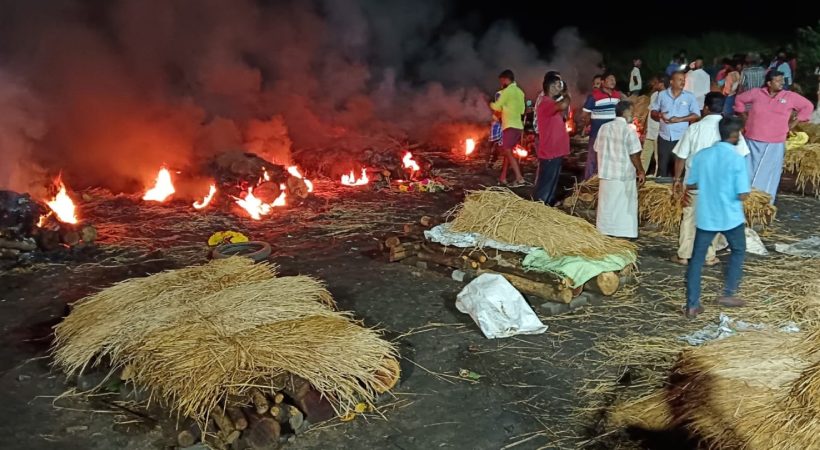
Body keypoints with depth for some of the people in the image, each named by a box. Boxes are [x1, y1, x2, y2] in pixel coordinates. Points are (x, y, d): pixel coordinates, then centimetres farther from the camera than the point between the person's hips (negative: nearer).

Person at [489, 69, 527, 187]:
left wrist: (491, 104, 12)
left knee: (508, 152, -10)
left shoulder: (507, 91, -10)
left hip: (510, 126, -9)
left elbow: (497, 107, -9)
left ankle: (519, 179, -18)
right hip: (518, 126, 9)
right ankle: (502, 178, 18)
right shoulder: (520, 92, 17)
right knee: (507, 152, 14)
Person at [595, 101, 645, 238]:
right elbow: (634, 155, -13)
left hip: (606, 173, 5)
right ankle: (625, 233, 11)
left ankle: (605, 231, 21)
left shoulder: (604, 127, 3)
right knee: (625, 205, 6)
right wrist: (641, 171, -1)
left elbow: (598, 150, 9)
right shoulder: (628, 130, -14)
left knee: (607, 204, 14)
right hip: (624, 174, -5)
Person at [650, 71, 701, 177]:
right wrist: (659, 115, -13)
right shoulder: (662, 94, 6)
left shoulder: (690, 96, 0)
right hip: (664, 136, 1)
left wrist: (680, 119, -15)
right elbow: (653, 111, 10)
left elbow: (696, 115, -3)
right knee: (662, 166, 6)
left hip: (681, 137, -1)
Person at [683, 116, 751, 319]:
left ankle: (692, 305, 8)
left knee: (697, 259, 9)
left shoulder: (701, 155, -3)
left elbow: (690, 185, 6)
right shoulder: (737, 159, -15)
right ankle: (728, 294, 26)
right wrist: (731, 188, 4)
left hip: (705, 217, 3)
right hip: (730, 218, -3)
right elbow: (742, 195, -17)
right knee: (738, 251, 23)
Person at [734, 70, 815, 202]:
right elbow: (739, 99, 15)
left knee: (768, 174, 3)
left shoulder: (790, 96, -1)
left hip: (775, 144, 0)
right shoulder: (756, 93, -1)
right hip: (753, 141, 0)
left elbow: (808, 106, 9)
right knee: (750, 172, 8)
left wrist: (793, 124, 5)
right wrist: (745, 116, 10)